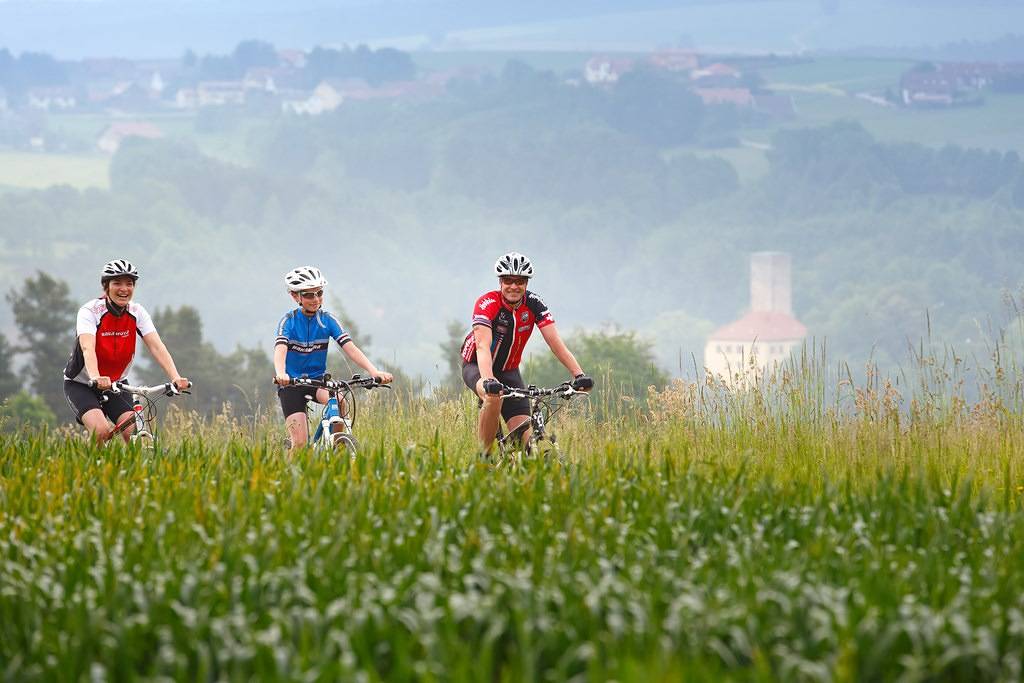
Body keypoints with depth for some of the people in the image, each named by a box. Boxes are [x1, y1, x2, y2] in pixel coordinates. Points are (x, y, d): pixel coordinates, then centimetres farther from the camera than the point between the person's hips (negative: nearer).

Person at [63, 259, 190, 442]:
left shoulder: (137, 313, -9)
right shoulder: (90, 311, -21)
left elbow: (156, 346, -20)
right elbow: (87, 349, -37)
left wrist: (176, 378, -36)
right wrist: (96, 379, -57)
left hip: (116, 384, 4)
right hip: (81, 384, -4)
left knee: (133, 434, -17)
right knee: (102, 432, -27)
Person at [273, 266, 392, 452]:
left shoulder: (327, 320, -4)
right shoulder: (289, 321, -11)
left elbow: (350, 348, -14)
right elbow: (280, 349, -29)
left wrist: (374, 371, -31)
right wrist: (281, 374, -51)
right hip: (292, 383, -2)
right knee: (299, 444, -15)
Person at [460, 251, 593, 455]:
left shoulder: (533, 304, -15)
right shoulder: (487, 304, -27)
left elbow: (556, 343, -21)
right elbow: (483, 347, -40)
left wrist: (579, 375, -35)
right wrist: (489, 381, -57)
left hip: (509, 370, 4)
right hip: (476, 367, -4)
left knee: (524, 438, -13)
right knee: (495, 396, -38)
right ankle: (484, 458, -25)